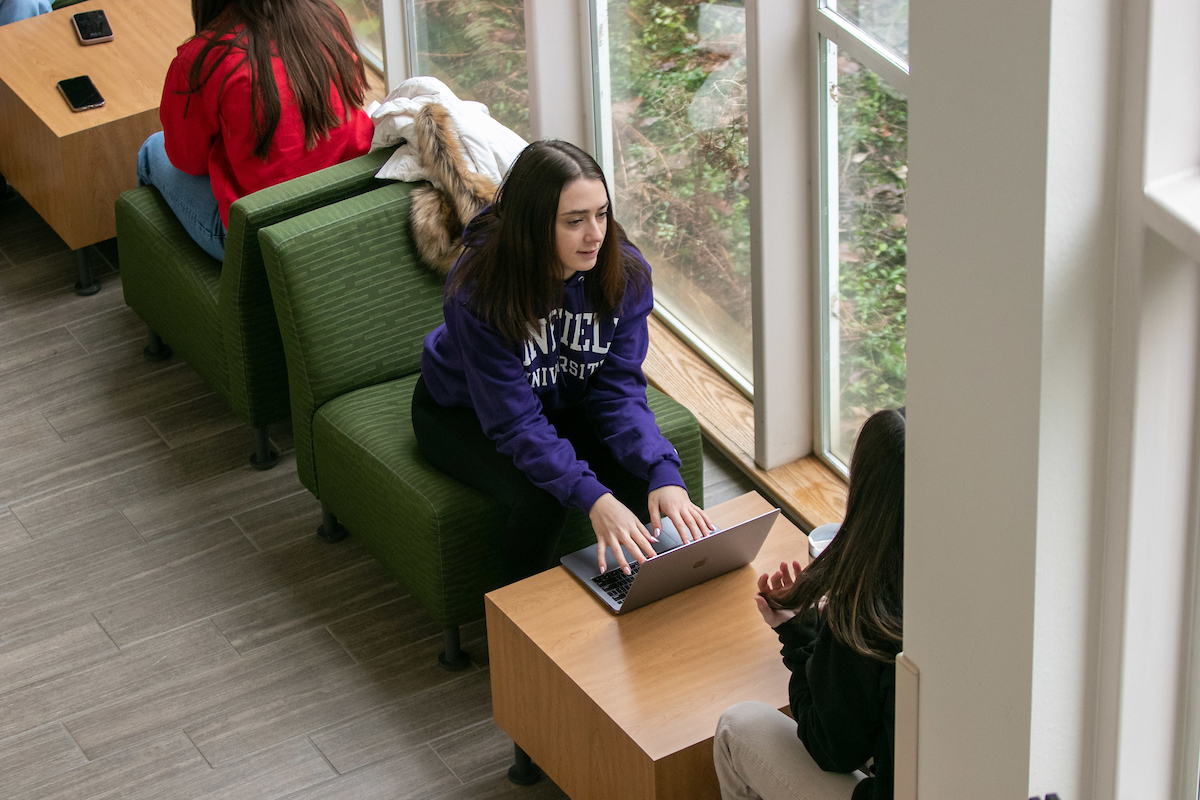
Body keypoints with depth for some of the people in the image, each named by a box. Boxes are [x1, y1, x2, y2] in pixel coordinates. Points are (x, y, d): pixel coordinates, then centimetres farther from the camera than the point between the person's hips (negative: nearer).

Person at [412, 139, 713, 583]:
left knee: (642, 477, -21)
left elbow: (619, 391, -19)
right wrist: (592, 498, -48)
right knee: (541, 499, -30)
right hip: (462, 412, -4)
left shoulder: (624, 271, -21)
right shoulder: (478, 289, -35)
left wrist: (664, 474, -37)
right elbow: (514, 421, -34)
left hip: (563, 403, 4)